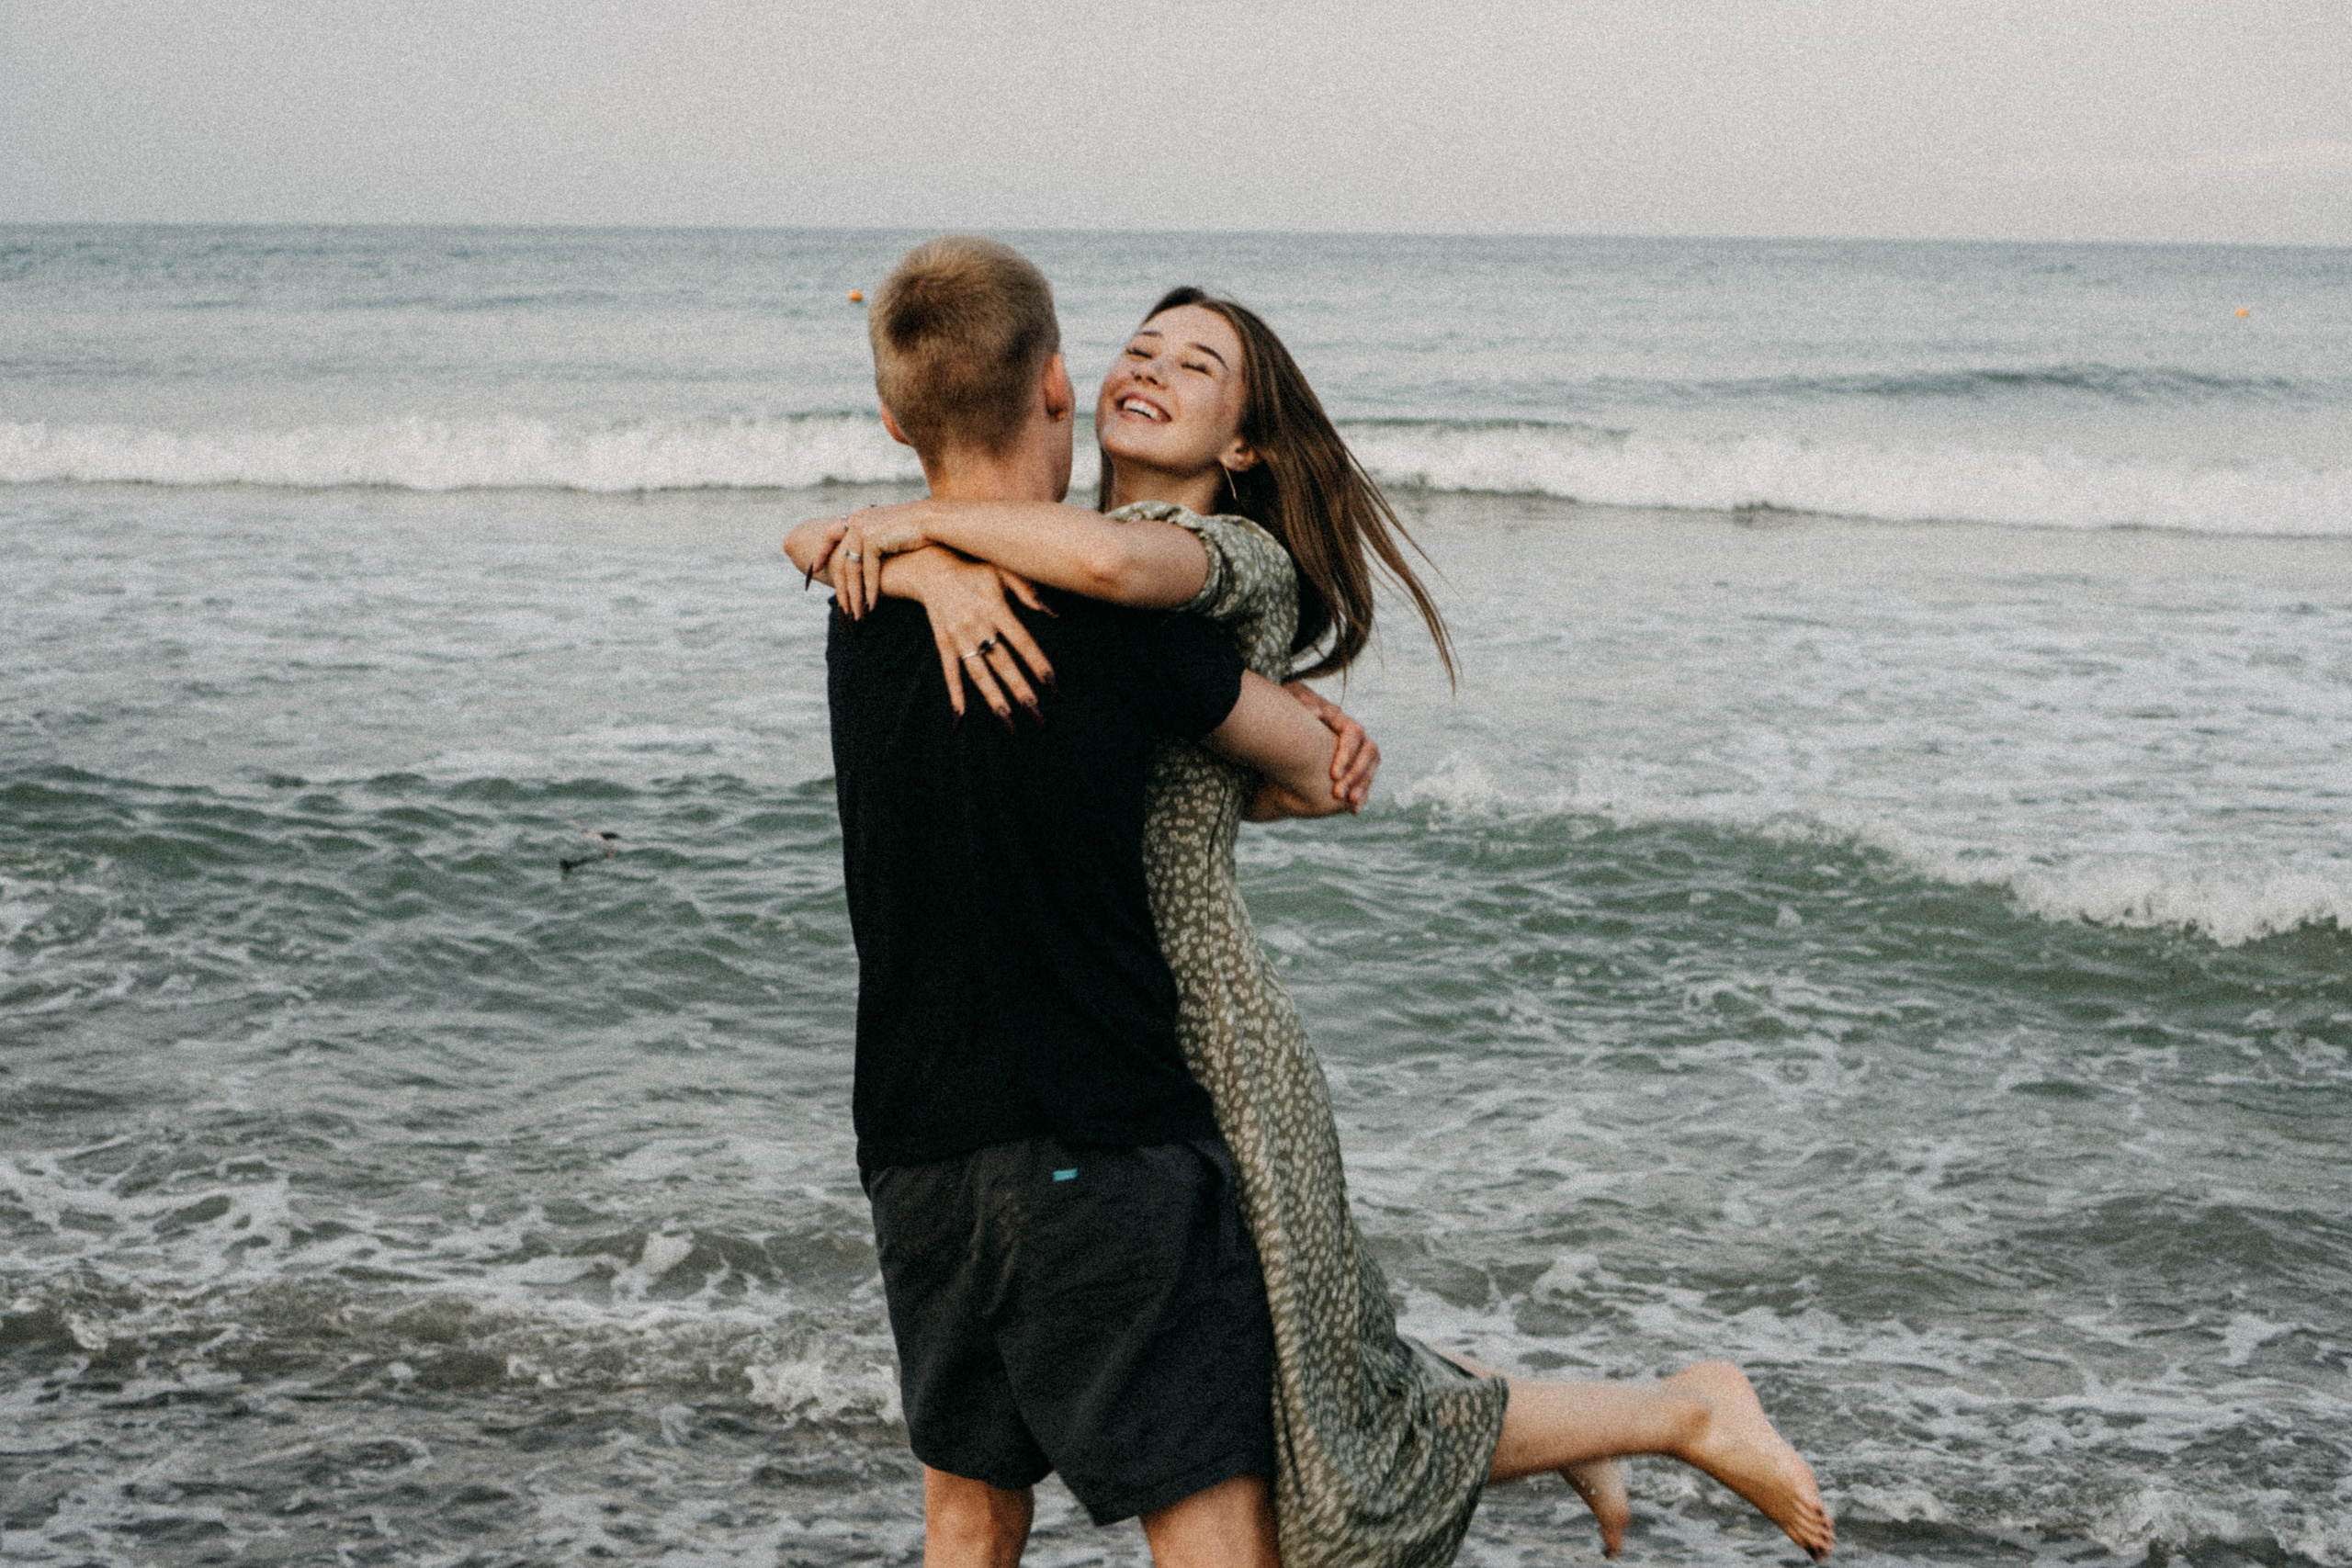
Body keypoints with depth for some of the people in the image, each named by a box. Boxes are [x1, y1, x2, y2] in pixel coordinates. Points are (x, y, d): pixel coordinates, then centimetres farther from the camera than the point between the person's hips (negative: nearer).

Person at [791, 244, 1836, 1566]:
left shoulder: (1244, 557, -11)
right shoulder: (1038, 563, 12)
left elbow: (1117, 559, -35)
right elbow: (827, 550, -1)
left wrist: (912, 521, -23)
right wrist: (939, 565, -23)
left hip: (1201, 1042, -8)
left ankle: (1689, 1413, 17)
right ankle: (1525, 1415, 41)